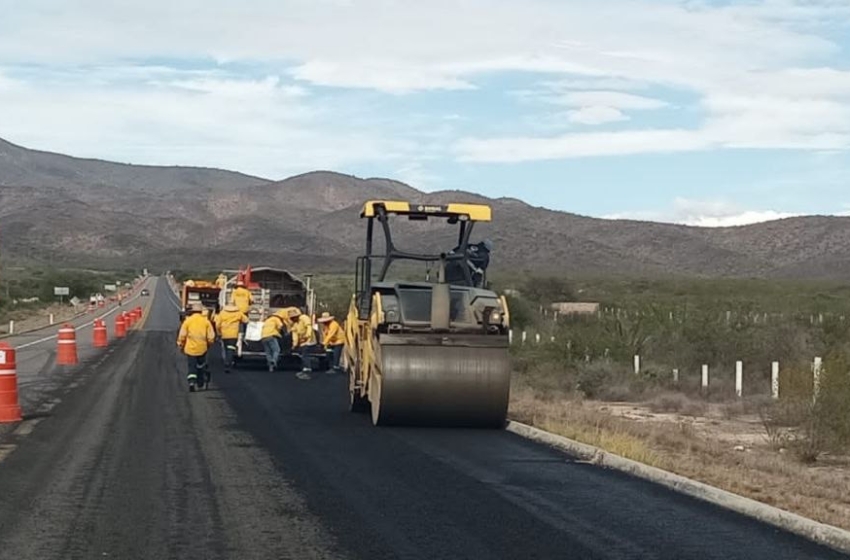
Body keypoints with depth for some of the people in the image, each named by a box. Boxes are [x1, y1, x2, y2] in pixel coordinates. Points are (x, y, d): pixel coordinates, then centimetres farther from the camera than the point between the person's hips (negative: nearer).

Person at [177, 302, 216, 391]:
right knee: (201, 365, 21)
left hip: (190, 348, -2)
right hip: (202, 348, 2)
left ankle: (191, 382, -17)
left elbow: (182, 336, -3)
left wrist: (181, 345, 11)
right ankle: (201, 383, 27)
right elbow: (211, 336, 0)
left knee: (192, 366, 3)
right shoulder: (206, 321, -1)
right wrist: (209, 344, 18)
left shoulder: (187, 321, -5)